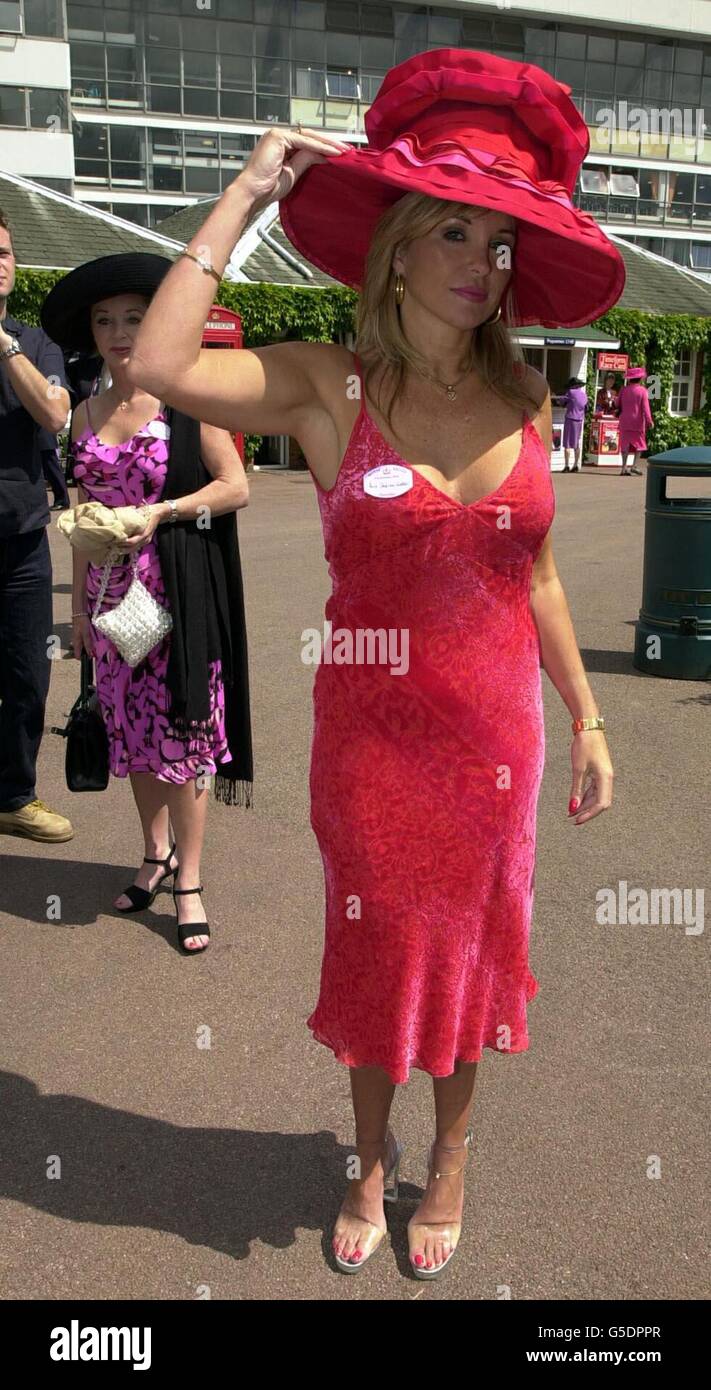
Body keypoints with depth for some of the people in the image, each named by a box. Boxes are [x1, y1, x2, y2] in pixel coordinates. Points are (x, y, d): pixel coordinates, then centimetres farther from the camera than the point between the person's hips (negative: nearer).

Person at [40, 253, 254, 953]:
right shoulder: (86, 413, 10)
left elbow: (235, 485, -6)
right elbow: (85, 517, 13)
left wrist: (163, 513, -17)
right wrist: (79, 604, 11)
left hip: (178, 590, -5)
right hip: (112, 592, 5)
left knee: (181, 730, -2)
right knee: (132, 728, 12)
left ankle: (188, 882, 8)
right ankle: (155, 855, 29)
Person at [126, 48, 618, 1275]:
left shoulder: (524, 398, 0)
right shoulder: (327, 387, -10)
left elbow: (536, 573, 7)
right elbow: (158, 366, -27)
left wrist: (586, 721, 9)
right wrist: (248, 194, -17)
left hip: (495, 730, 3)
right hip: (371, 726, -2)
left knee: (474, 947, 17)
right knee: (379, 947, 15)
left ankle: (448, 1160, 43)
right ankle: (371, 1161, 42)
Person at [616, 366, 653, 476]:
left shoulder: (623, 389, 1)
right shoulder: (642, 390, -8)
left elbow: (618, 404, 6)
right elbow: (645, 407, -10)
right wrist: (649, 420, -6)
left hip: (625, 421, 2)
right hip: (637, 421, -2)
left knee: (625, 444, 4)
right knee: (639, 443, 11)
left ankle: (624, 466, -2)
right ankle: (634, 465, 2)